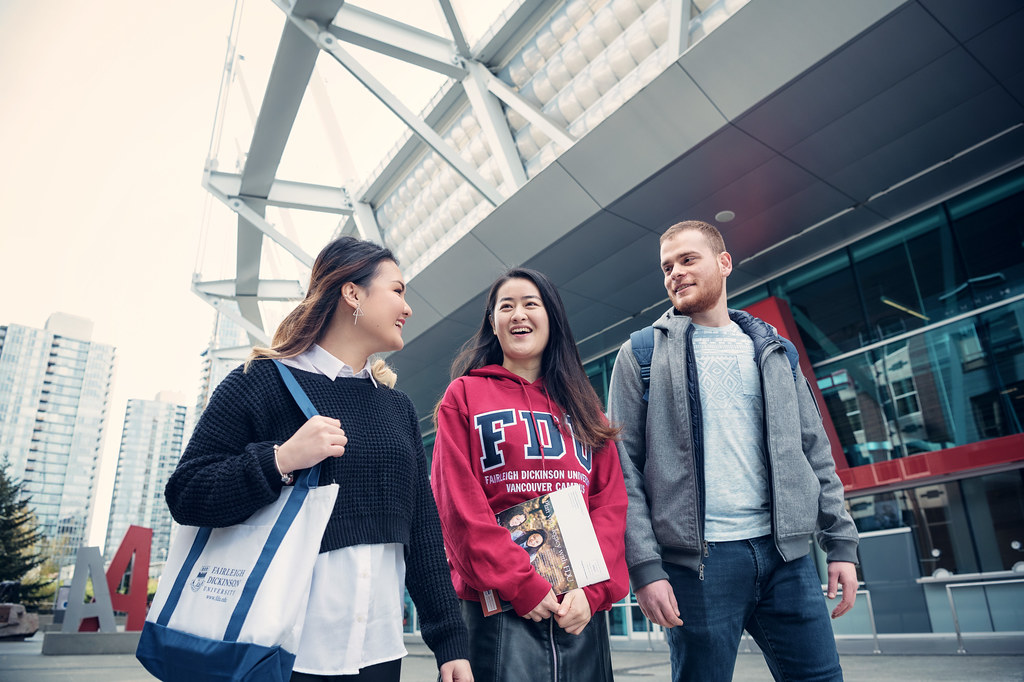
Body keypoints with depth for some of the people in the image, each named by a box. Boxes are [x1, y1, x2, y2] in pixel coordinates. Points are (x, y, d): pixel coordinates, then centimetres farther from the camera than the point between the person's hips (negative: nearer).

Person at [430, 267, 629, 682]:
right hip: (498, 604, -3)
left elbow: (611, 502, 5)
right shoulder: (465, 395, 4)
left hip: (580, 606, 3)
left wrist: (593, 590, -9)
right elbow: (458, 507, -5)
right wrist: (521, 586, -12)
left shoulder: (582, 405, 13)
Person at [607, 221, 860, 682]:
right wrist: (645, 567, -11)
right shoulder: (642, 354, 3)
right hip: (698, 559, -3)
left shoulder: (773, 349, 14)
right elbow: (625, 469, -4)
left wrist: (842, 543, 7)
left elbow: (814, 451, 14)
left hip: (786, 553, 4)